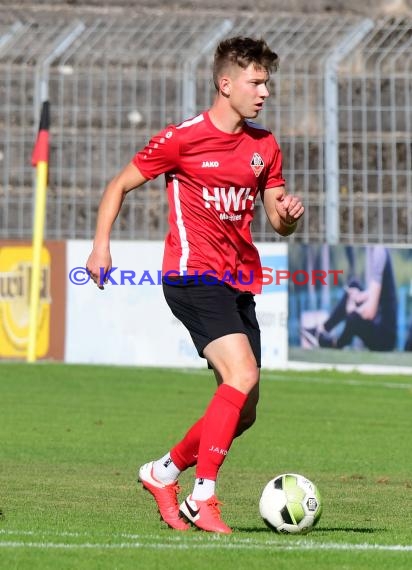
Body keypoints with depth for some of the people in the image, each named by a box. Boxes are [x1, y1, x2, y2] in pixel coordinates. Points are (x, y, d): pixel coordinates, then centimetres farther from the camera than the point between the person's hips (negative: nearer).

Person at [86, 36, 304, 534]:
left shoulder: (264, 146, 12)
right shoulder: (182, 139, -5)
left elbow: (279, 222, 16)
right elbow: (119, 185, 4)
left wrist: (289, 214, -7)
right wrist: (101, 245, -7)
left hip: (239, 283, 7)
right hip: (193, 275, -7)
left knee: (243, 412, 6)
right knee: (242, 376, -25)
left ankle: (164, 472, 28)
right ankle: (202, 498, -20)